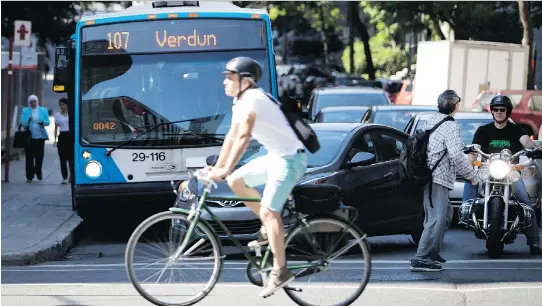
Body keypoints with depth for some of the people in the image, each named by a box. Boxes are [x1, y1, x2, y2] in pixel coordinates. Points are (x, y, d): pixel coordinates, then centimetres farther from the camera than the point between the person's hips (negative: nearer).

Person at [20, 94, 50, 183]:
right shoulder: (25, 111, 6)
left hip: (40, 136, 1)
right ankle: (29, 176, 2)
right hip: (29, 136, -1)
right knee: (29, 156, -3)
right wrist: (28, 120, -22)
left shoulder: (43, 110, 11)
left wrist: (43, 123, -18)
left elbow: (48, 121, 4)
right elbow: (23, 123, -1)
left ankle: (38, 171, 26)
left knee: (39, 155, 2)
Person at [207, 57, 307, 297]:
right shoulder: (240, 102, 11)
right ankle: (270, 227, 16)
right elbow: (231, 137, 14)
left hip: (290, 158, -10)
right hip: (275, 157, 10)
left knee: (268, 211, -16)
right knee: (236, 181, 9)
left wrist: (225, 170, -27)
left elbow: (243, 137, -26)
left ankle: (280, 272, -15)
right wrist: (216, 168, 11)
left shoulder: (252, 99, -18)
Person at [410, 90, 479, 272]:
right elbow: (456, 155, -20)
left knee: (446, 213, 22)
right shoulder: (450, 126, -13)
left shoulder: (431, 121, 13)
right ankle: (421, 259, -15)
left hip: (428, 174, 10)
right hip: (438, 178, -10)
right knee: (436, 218, -11)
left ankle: (433, 252, 24)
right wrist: (471, 175, -8)